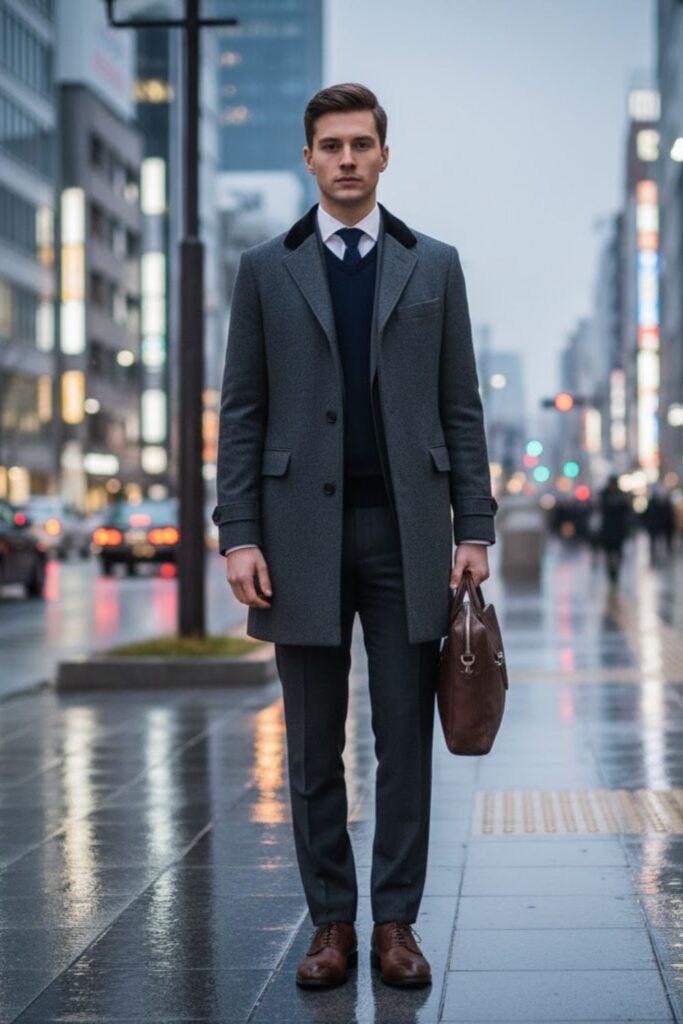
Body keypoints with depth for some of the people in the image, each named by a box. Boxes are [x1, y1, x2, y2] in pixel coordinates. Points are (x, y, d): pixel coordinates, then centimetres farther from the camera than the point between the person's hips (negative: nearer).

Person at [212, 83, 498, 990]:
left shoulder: (434, 265, 8)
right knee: (314, 747, 5)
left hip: (407, 531, 0)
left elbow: (461, 407, 7)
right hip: (305, 531, 0)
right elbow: (241, 412, 3)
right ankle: (332, 921, 15)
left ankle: (395, 922, 13)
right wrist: (238, 534, -6)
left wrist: (474, 530, -1)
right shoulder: (266, 269, 6)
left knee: (405, 740, 3)